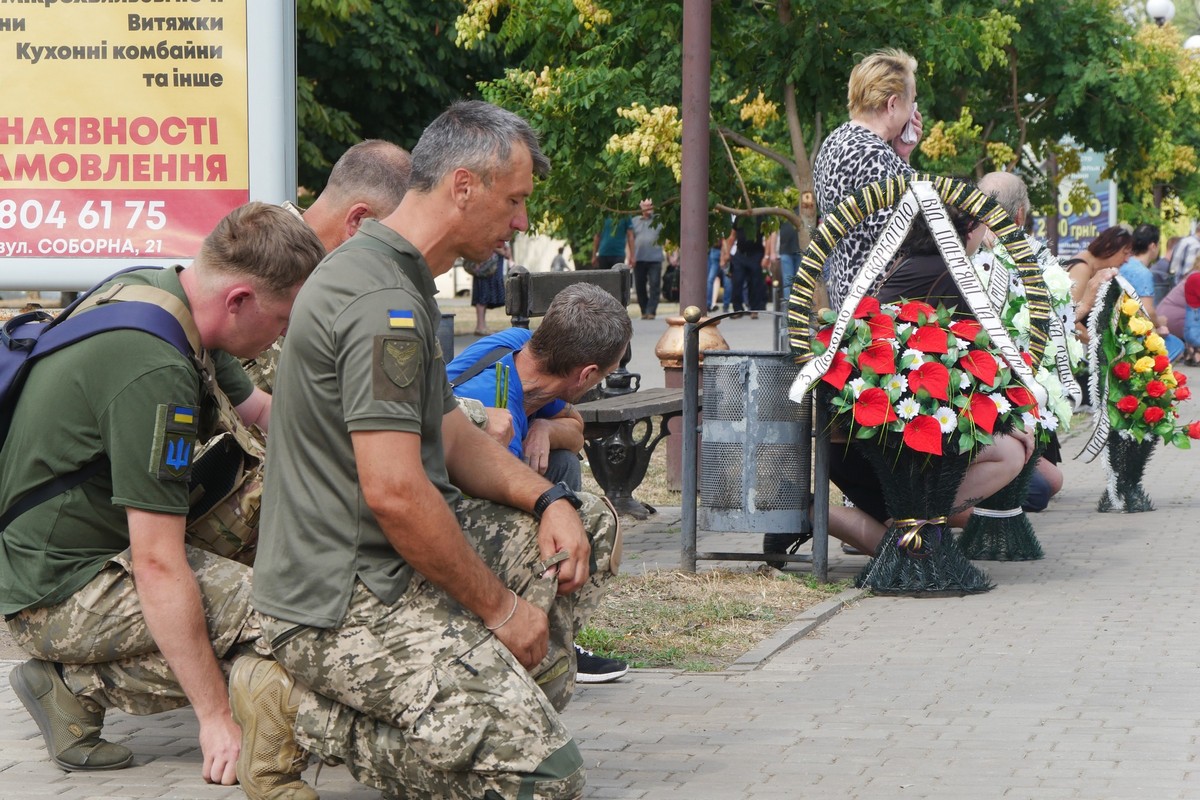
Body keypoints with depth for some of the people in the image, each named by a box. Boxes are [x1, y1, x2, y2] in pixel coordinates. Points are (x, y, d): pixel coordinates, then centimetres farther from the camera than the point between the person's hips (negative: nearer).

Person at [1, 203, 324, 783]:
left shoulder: (156, 289, 2)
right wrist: (215, 718, -22)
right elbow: (159, 569, -27)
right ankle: (77, 684, -8)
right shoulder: (156, 372, -28)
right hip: (62, 595, -10)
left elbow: (261, 411, 20)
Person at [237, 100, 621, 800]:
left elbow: (452, 438, 21)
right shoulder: (383, 301, -19)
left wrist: (549, 499, 4)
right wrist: (499, 606, -15)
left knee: (593, 529, 17)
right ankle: (304, 714, -8)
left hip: (392, 557, 11)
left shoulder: (402, 282, 17)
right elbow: (394, 491, -25)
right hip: (345, 603, -11)